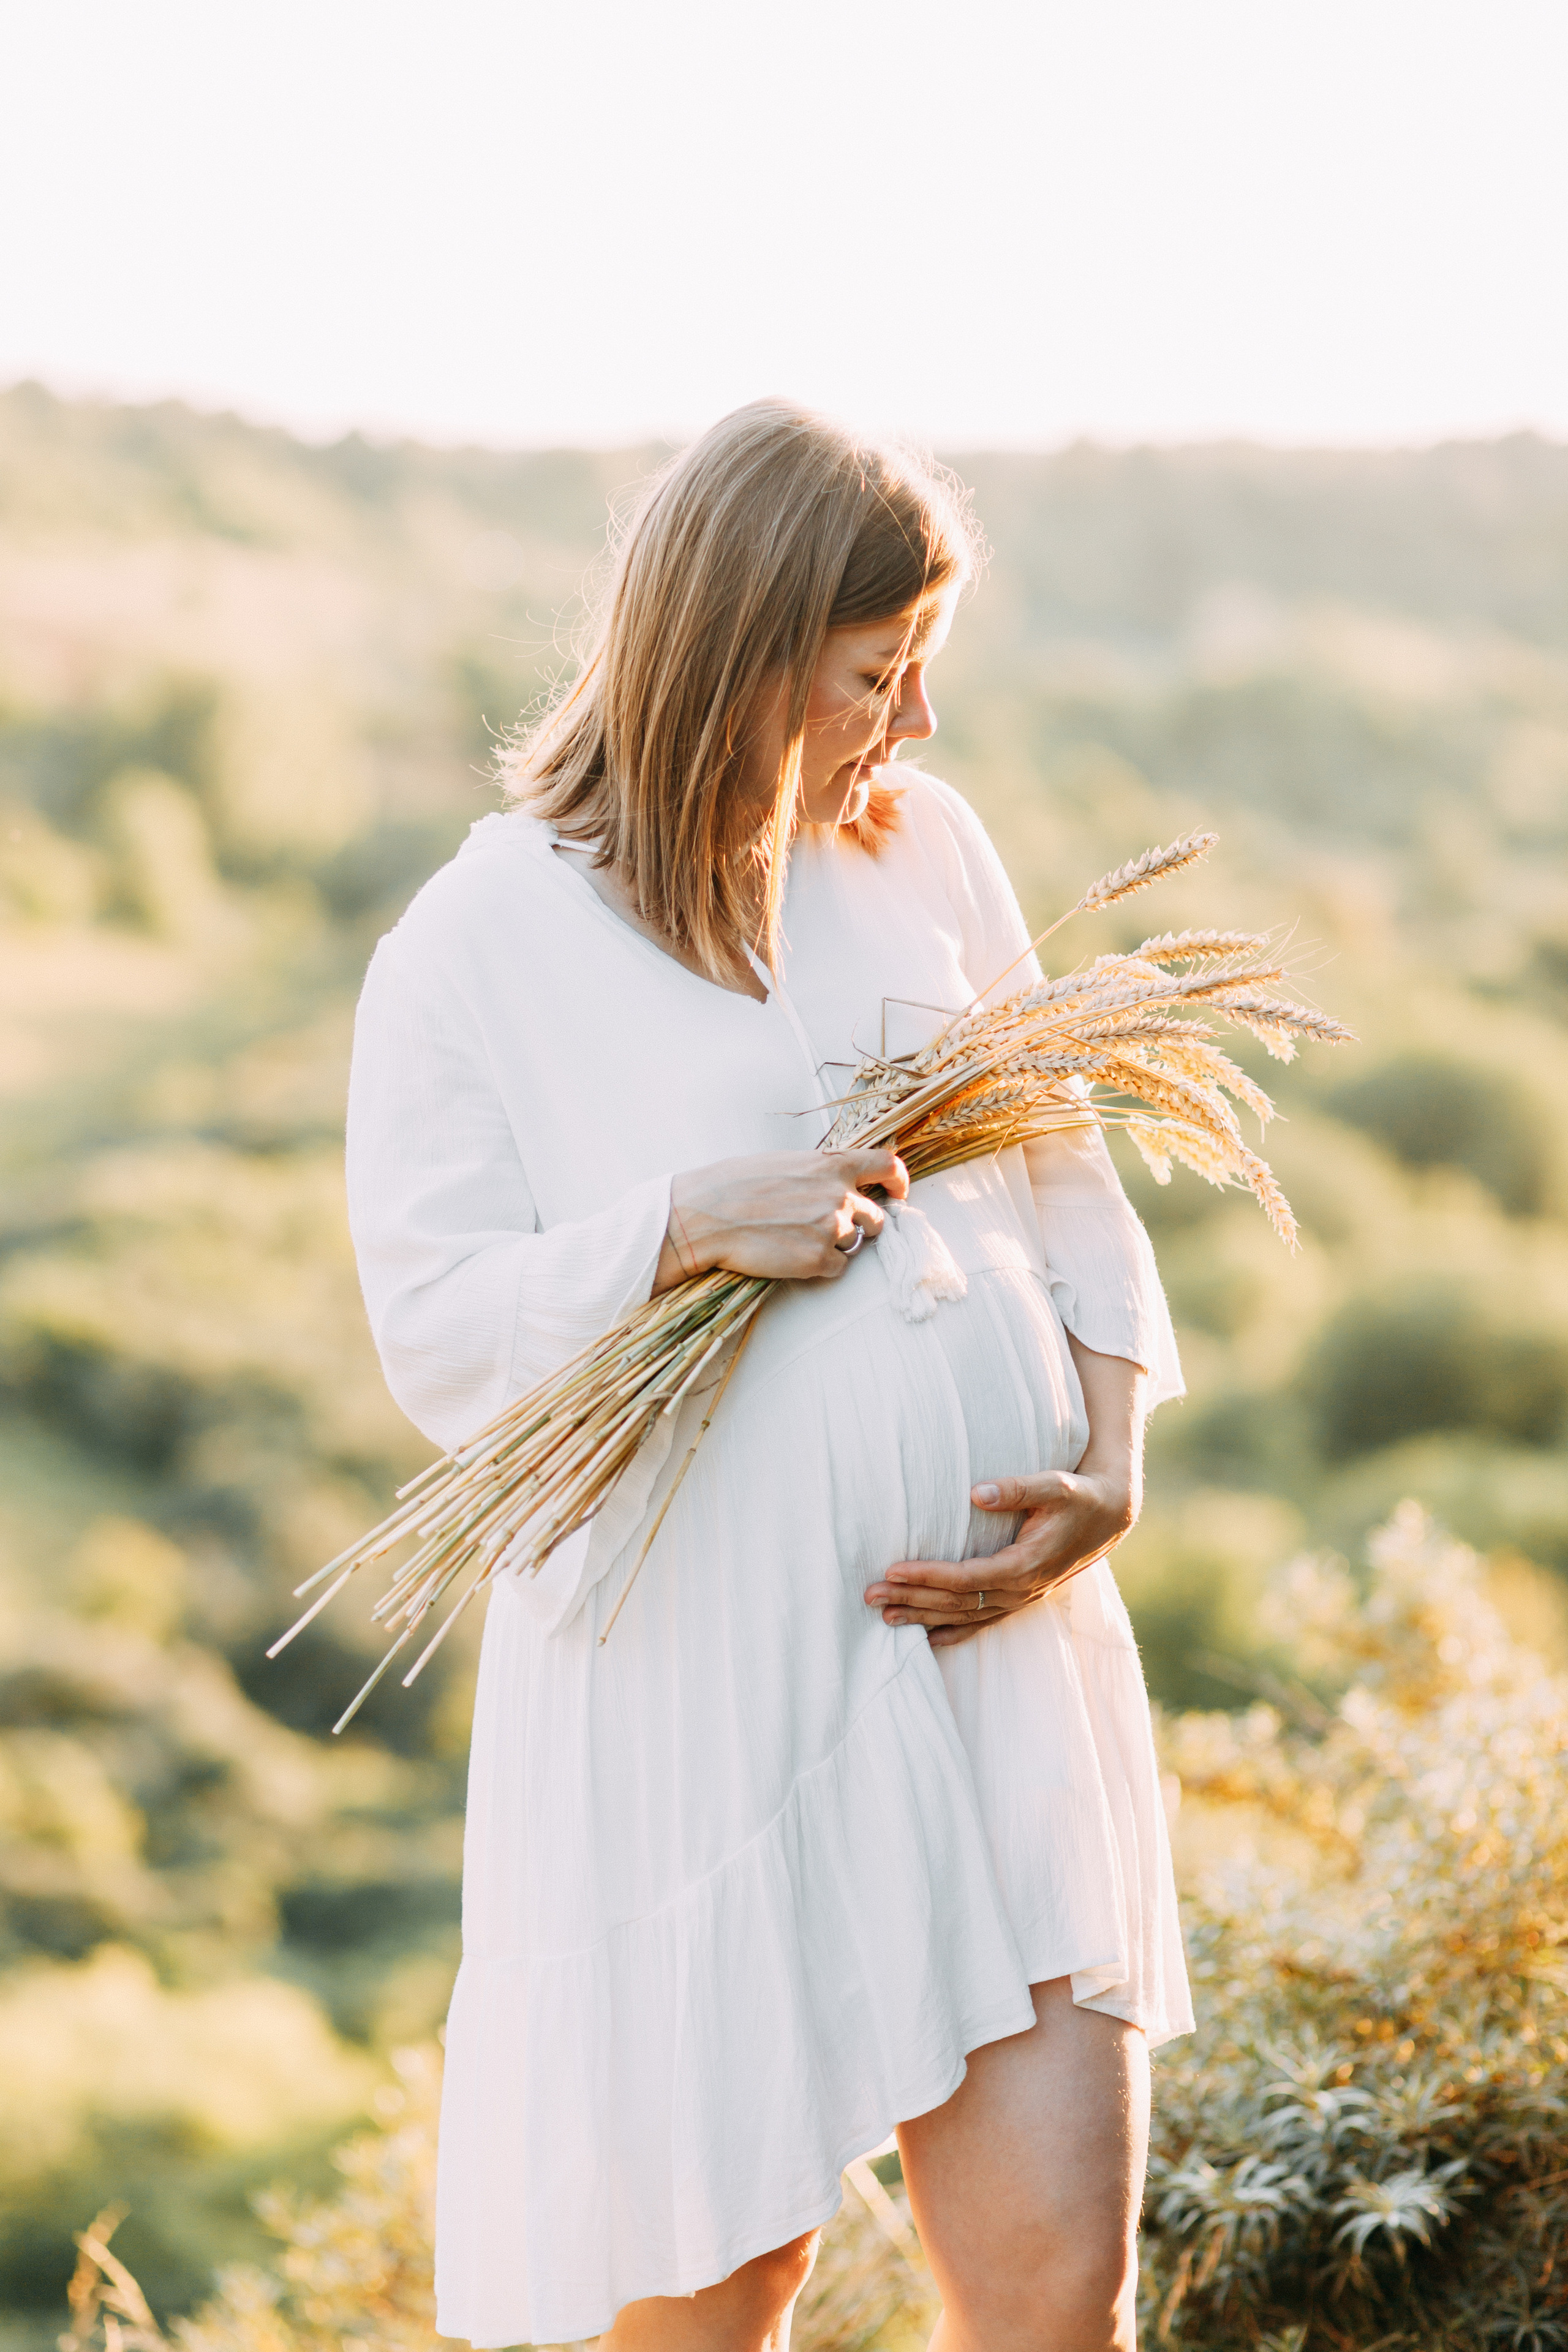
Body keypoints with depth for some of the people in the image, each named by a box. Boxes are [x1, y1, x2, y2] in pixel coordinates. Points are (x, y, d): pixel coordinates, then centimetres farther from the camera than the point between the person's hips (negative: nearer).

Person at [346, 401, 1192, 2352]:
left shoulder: (926, 847, 9)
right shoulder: (479, 943, -5)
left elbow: (1064, 1178, 14)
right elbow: (438, 1336, -5)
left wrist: (1111, 1473, 0)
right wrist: (690, 1225, -19)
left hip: (997, 1662, 4)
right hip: (700, 1697, -3)